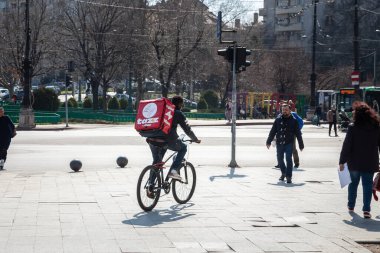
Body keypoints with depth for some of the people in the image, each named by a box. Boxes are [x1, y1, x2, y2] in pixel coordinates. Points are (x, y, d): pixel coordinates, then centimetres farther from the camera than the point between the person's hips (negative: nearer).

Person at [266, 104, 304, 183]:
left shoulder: (293, 121, 1)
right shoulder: (278, 119, 5)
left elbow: (298, 133, 4)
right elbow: (273, 131, 10)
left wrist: (301, 145, 4)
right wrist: (268, 141, 8)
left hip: (289, 143, -3)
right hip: (279, 143, 3)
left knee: (288, 159, -12)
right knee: (280, 159, 11)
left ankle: (288, 177, -7)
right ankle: (283, 173, 34)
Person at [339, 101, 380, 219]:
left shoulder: (353, 127, -11)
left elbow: (346, 145, -11)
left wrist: (342, 161, -6)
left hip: (354, 162, -1)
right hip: (370, 163, 1)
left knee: (353, 183, 18)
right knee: (367, 185, 3)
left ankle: (351, 205, 31)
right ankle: (366, 209, -7)